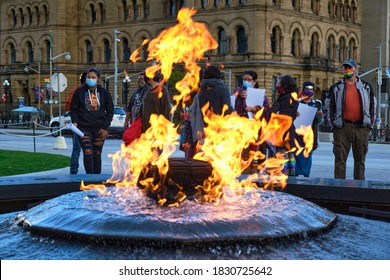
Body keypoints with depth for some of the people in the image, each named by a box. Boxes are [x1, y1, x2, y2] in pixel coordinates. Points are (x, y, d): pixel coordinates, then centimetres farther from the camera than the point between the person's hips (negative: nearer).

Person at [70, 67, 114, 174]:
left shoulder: (104, 93, 5)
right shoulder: (80, 92, 2)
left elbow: (110, 110, 8)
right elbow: (73, 109, 7)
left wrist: (105, 127, 0)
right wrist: (75, 122, -9)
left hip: (99, 129, 2)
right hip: (84, 128, -1)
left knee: (97, 155, 7)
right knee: (88, 153, -11)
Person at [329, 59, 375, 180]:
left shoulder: (366, 87, 12)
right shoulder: (336, 88, 9)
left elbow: (372, 106, 12)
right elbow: (331, 108, 8)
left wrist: (370, 125, 4)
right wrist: (333, 126, 0)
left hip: (361, 128, 1)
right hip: (342, 128, -1)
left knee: (360, 158, 5)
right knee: (340, 158, -2)